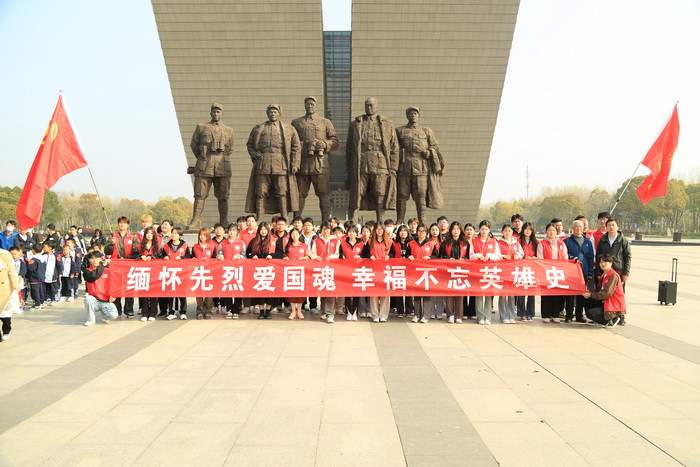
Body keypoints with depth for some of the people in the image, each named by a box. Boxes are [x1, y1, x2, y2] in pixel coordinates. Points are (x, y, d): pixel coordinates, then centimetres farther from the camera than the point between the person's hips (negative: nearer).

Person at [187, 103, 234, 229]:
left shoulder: (229, 131, 13)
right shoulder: (201, 127, 10)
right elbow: (193, 145, 14)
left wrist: (222, 160, 14)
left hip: (223, 167, 1)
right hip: (204, 167, -1)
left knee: (223, 196, 3)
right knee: (200, 195, -3)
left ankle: (224, 222, 8)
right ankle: (196, 222, -1)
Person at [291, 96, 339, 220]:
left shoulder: (325, 122, 14)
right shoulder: (296, 122, 17)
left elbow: (335, 142, 8)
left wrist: (325, 144, -13)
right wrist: (305, 145, -7)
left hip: (321, 165, -1)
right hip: (302, 165, 1)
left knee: (324, 194, -2)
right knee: (300, 194, 3)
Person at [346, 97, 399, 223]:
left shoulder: (388, 124, 13)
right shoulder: (355, 124, 14)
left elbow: (394, 149, 9)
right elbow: (349, 148, 13)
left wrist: (393, 169, 0)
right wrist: (349, 169, 5)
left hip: (380, 166, 0)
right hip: (360, 166, 0)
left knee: (380, 197, 1)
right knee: (356, 195, -2)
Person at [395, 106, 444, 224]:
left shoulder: (426, 131, 16)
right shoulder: (399, 131, 14)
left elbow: (435, 146, 15)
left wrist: (429, 152, -5)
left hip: (421, 168, 0)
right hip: (403, 168, 0)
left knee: (421, 195, -4)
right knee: (401, 196, 1)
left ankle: (422, 222, 1)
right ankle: (400, 223, 8)